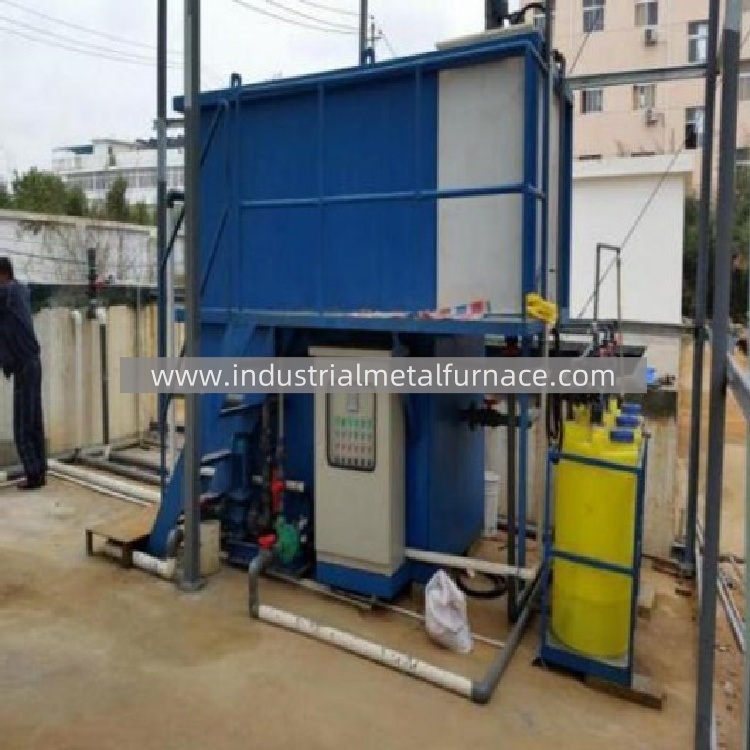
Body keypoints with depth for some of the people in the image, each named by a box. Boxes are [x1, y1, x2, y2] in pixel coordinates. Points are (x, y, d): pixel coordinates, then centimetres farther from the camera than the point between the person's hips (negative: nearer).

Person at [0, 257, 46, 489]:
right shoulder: (22, 290, 15)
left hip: (23, 365, -8)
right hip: (31, 362, 8)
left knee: (23, 425, -5)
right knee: (33, 422, 10)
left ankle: (33, 474, -3)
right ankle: (39, 472, 13)